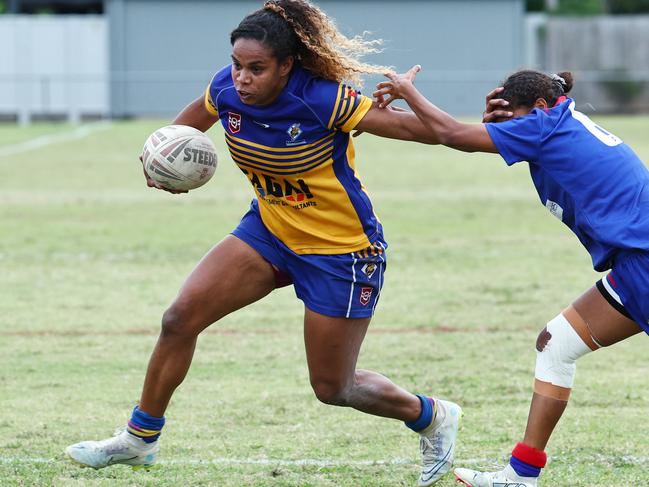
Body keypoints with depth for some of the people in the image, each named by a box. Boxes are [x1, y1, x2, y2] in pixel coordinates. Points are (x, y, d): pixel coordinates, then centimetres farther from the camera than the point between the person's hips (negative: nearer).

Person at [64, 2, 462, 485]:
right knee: (181, 317, -8)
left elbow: (411, 127, -27)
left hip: (342, 252, -5)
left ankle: (434, 418, 31)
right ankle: (139, 439, 9)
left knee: (332, 388, 4)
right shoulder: (226, 89, -13)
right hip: (269, 230, 6)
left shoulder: (322, 101, -29)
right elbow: (191, 120, 12)